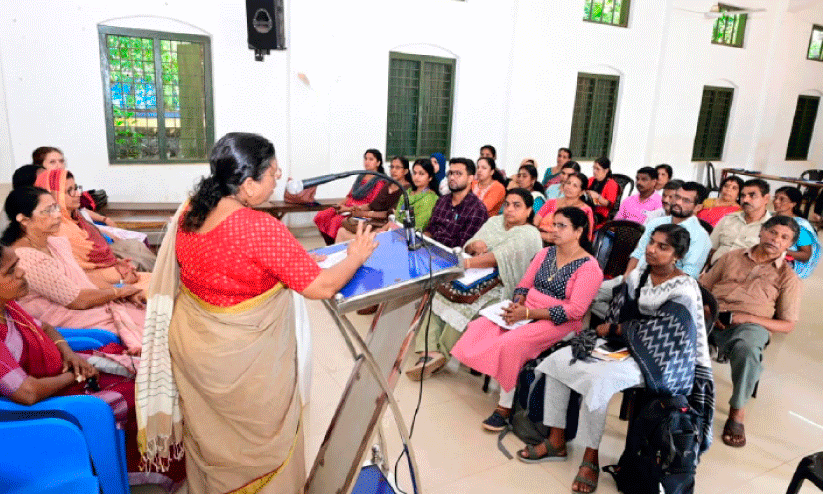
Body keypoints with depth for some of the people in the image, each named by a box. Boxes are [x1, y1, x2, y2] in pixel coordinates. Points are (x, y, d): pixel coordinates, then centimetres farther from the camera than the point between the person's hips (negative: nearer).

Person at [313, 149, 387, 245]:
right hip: (346, 208, 8)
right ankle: (330, 247, -9)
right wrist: (340, 204, 1)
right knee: (320, 216, -13)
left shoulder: (380, 182, -4)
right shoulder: (360, 177, 20)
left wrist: (349, 209, -16)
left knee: (336, 221, -31)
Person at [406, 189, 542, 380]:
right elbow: (468, 248, 17)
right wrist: (474, 245, -8)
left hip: (499, 287, -7)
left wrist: (467, 263, -33)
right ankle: (429, 351, -26)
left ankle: (441, 354, -16)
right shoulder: (494, 221, 21)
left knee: (464, 305, -32)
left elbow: (502, 257, -22)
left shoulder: (529, 234, -4)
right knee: (435, 293, -18)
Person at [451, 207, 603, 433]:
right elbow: (524, 285, 15)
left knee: (511, 343, -30)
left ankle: (505, 406, -13)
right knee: (481, 327, -15)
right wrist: (517, 304, -9)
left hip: (559, 322, -7)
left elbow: (575, 310, -17)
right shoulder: (545, 253, 12)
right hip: (526, 311, 7)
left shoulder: (589, 267, -9)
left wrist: (528, 313, -21)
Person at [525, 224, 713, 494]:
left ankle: (591, 458, -13)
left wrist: (614, 329, -9)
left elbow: (658, 333, -17)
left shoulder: (684, 289, -12)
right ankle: (556, 441, 2)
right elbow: (616, 315, 8)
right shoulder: (637, 277, 7)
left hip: (654, 360, -7)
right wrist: (607, 332, -13)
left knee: (598, 378, -34)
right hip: (621, 345, 7)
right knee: (557, 359, -8)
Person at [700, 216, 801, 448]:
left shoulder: (788, 278, 16)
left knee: (747, 349, -39)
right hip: (712, 318, 1)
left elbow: (787, 325, 10)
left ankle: (737, 411, -16)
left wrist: (748, 318, -7)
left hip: (751, 324, -1)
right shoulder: (732, 257, 21)